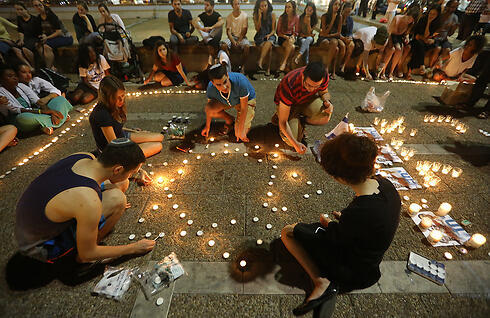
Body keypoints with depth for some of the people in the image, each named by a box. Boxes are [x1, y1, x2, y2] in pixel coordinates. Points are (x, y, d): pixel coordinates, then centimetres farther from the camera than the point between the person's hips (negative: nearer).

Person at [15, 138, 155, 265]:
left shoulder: (86, 156, -16)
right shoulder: (89, 202, -38)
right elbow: (87, 255, -20)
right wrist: (134, 248, -9)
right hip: (39, 246, -7)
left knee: (118, 185, -3)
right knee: (117, 199, -27)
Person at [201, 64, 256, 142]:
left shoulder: (240, 82, -40)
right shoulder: (211, 88, -28)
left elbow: (244, 108, -29)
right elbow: (209, 108, -7)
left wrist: (240, 131, -23)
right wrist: (207, 126, 3)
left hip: (246, 100, -4)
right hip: (227, 101, 4)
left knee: (240, 134, -16)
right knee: (208, 108, -22)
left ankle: (250, 116, 16)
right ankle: (229, 120, 6)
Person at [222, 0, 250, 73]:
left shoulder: (244, 15, -1)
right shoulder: (229, 17, 3)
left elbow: (244, 31, -5)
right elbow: (228, 31, -3)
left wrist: (239, 42, -18)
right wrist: (233, 41, -20)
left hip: (242, 37, -1)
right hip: (232, 36, 1)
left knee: (247, 46, -34)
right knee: (223, 45, -29)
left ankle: (242, 66, -21)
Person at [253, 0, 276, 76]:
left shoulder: (272, 15, 4)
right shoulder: (256, 15, 4)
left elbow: (273, 30, 4)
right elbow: (257, 29, -4)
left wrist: (269, 35, -18)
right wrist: (260, 17, -10)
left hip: (270, 36, 0)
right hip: (259, 36, 0)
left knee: (268, 43, -38)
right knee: (269, 47, -33)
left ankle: (260, 61, -42)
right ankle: (268, 69, -32)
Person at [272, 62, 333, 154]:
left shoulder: (324, 76, -26)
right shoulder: (289, 86, -39)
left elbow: (324, 93, 0)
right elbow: (282, 121, -34)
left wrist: (327, 101, -25)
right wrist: (295, 143, -41)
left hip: (307, 100, 4)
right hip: (287, 105, -3)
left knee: (325, 116, -28)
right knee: (291, 142, -19)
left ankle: (301, 121, 4)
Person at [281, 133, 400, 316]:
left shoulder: (357, 212, -39)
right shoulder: (383, 183, -15)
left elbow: (337, 237, -17)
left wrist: (328, 223, 3)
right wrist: (344, 218, 10)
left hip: (356, 274, -8)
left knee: (288, 232, -3)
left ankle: (321, 282, -6)